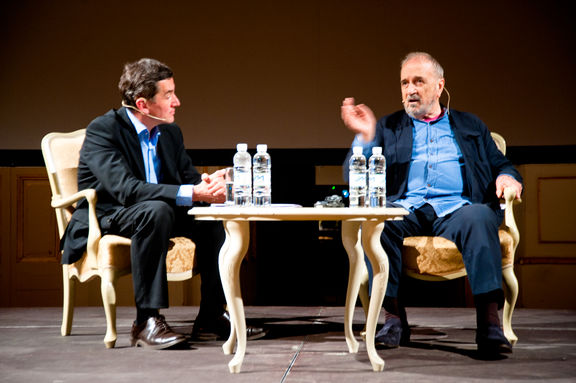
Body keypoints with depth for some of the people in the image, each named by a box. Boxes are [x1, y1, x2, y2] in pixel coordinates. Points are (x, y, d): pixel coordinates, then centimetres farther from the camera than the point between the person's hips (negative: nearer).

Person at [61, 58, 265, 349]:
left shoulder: (170, 133, 5)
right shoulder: (102, 130, -19)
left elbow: (189, 177, 6)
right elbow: (125, 189, -32)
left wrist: (207, 183, -21)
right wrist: (191, 193, -37)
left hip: (155, 214, 7)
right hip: (104, 219, -7)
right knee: (156, 210, -36)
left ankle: (211, 317, -9)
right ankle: (147, 322, -32)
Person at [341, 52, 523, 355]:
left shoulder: (470, 126, 27)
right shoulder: (387, 128, 24)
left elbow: (501, 166, 22)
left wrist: (507, 178, -3)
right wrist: (365, 137, -2)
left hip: (456, 209, 0)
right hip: (406, 210, 0)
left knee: (479, 217, -35)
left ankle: (489, 323, -38)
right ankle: (393, 319, -27)